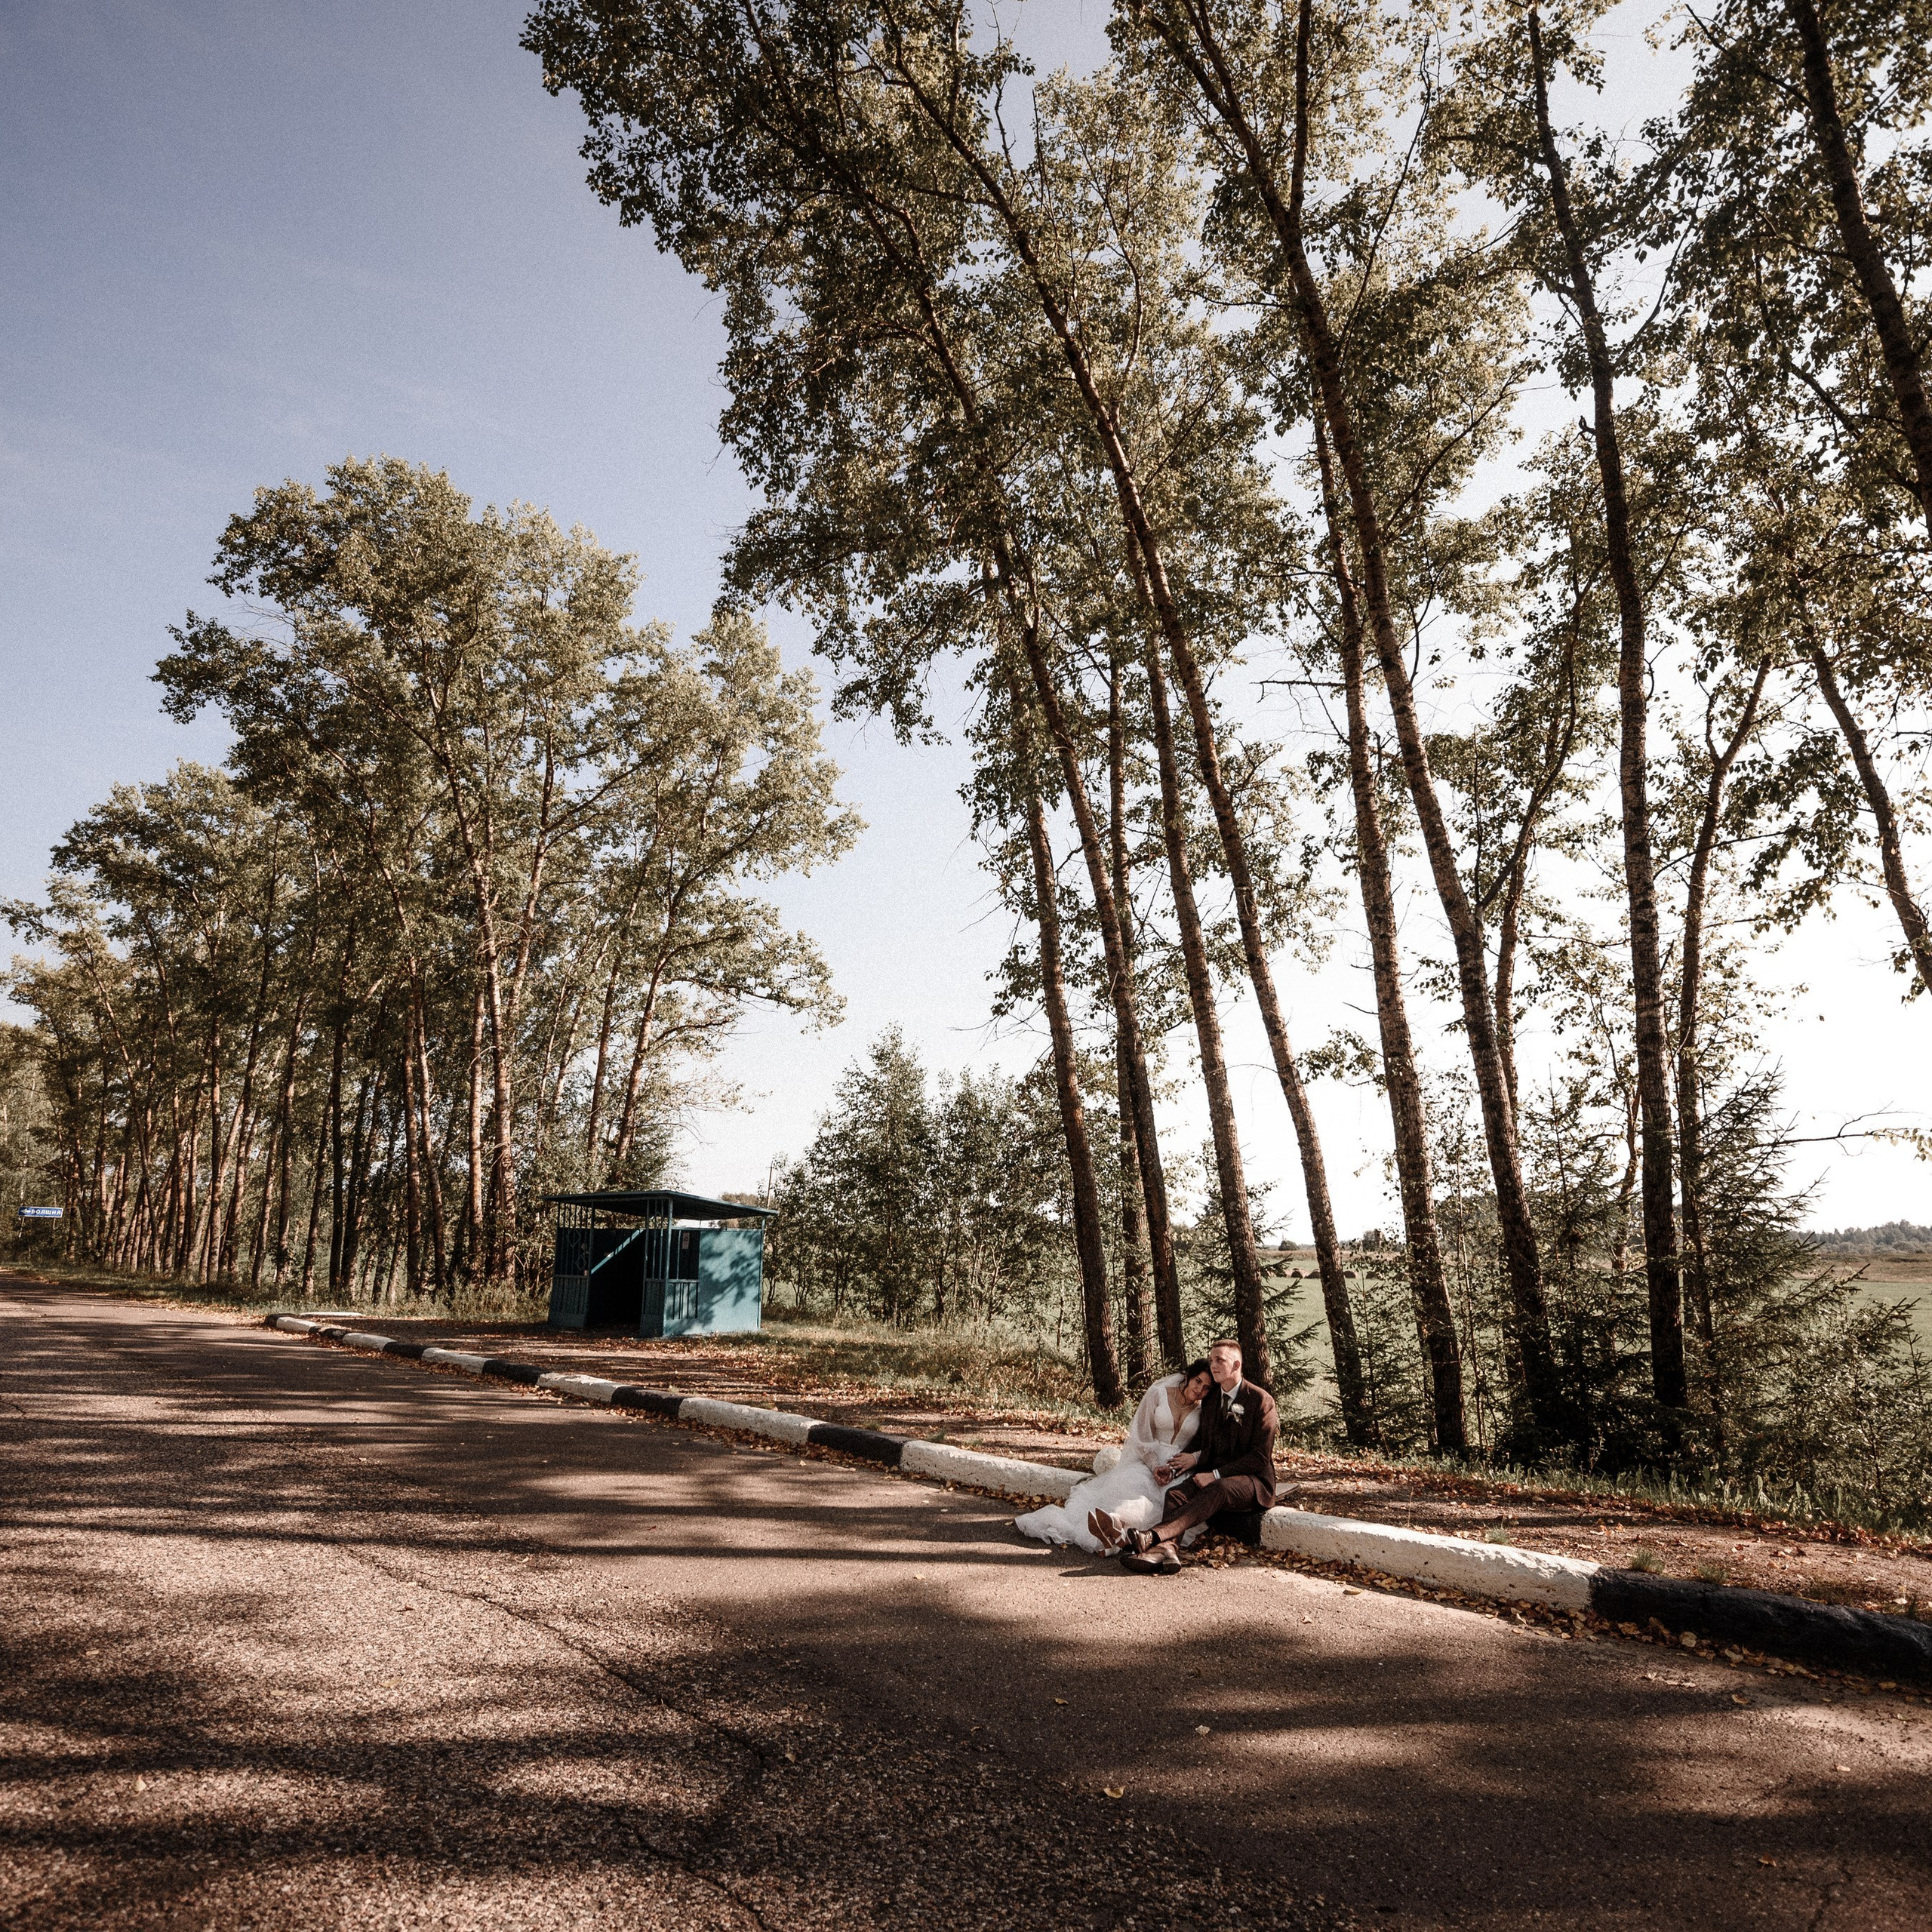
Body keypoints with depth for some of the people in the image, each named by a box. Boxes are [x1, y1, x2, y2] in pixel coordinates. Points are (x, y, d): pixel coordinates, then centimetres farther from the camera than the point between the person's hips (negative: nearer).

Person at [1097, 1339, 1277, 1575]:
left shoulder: (1261, 1400, -5)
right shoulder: (1210, 1397, 13)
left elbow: (1260, 1457, -10)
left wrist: (1216, 1475, -18)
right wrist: (1196, 1457, -5)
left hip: (1252, 1480, -6)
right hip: (1213, 1476, 6)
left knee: (1218, 1490, -38)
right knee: (1177, 1494, -26)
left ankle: (1149, 1536, -57)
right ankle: (1166, 1548, -57)